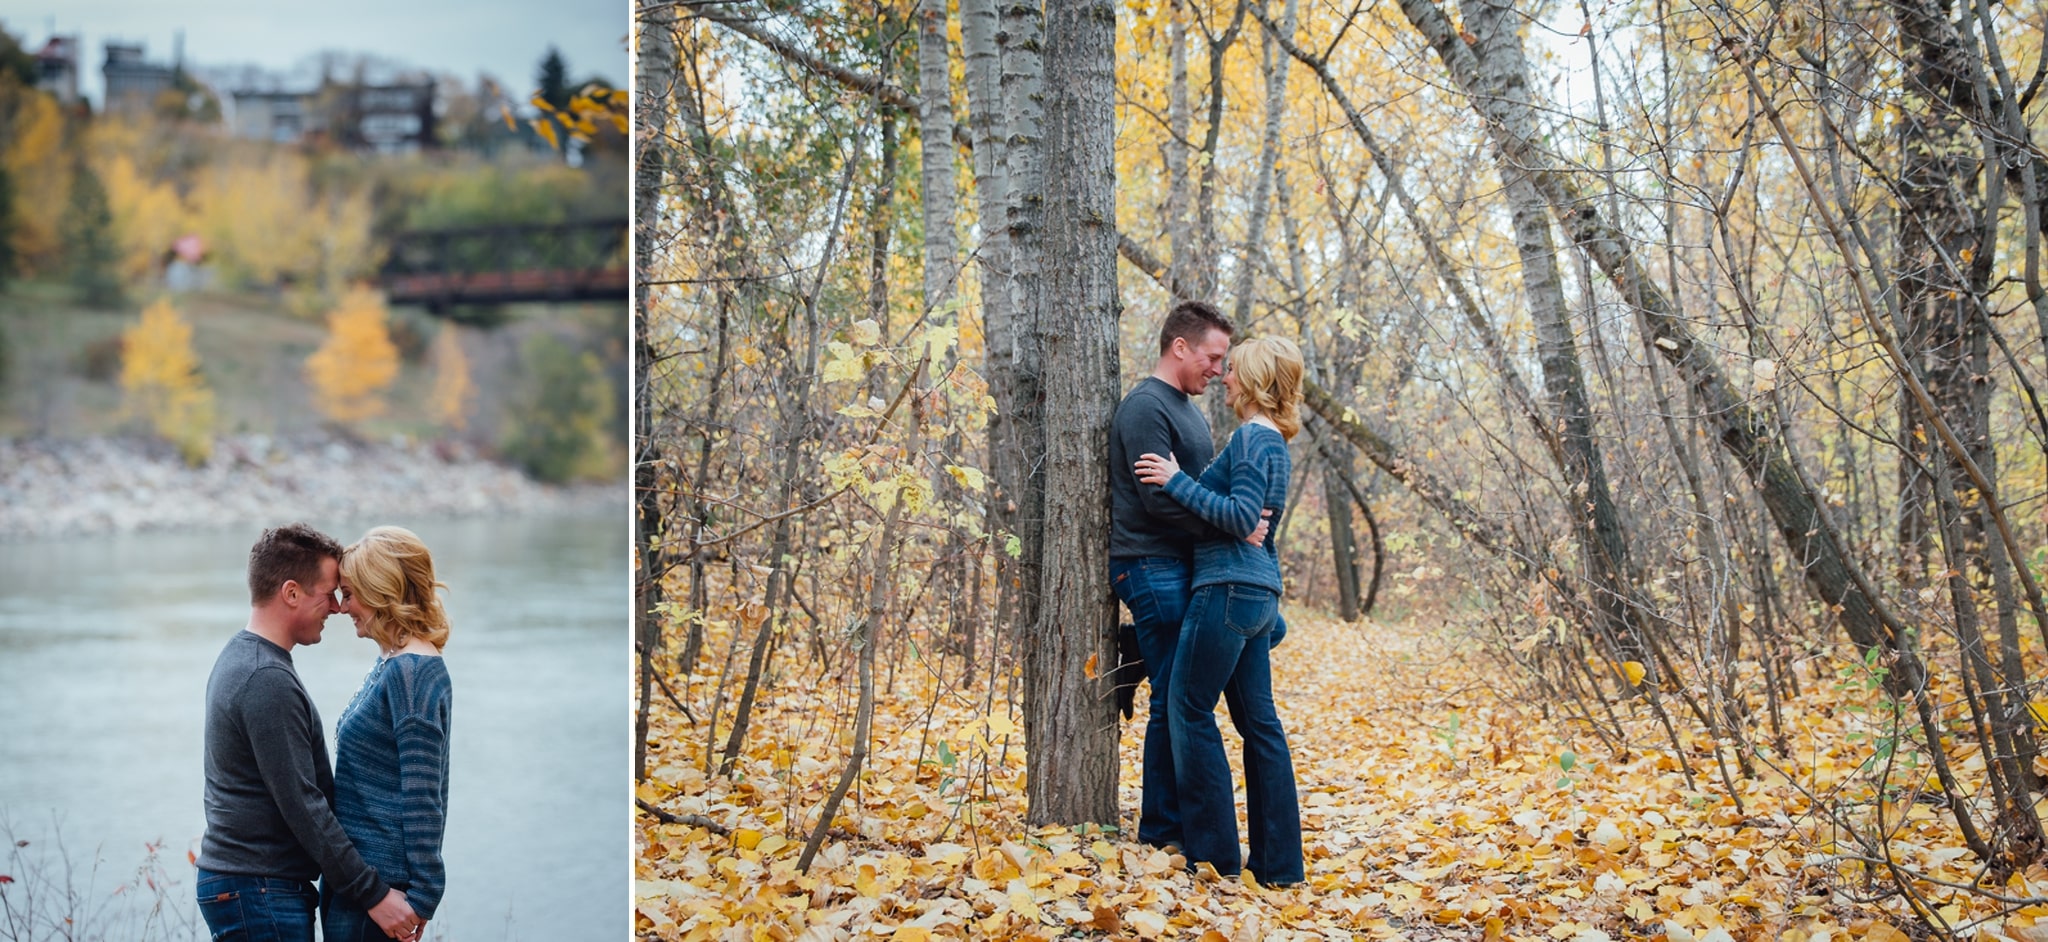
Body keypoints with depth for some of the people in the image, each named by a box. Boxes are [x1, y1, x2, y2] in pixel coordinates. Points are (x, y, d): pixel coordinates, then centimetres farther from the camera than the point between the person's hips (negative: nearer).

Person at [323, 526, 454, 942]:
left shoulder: (411, 673, -17)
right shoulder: (391, 666, 13)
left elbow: (422, 796, -20)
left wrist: (421, 897, -20)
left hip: (376, 883, -10)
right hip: (352, 874, 10)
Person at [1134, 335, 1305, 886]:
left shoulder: (1254, 438, -11)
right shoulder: (1272, 442, 18)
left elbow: (1241, 517, -21)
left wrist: (1178, 482, -15)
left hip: (1230, 590, -10)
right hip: (1257, 592, 10)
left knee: (1189, 710, -4)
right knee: (1259, 722, 8)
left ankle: (1214, 855, -3)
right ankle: (1278, 863, 10)